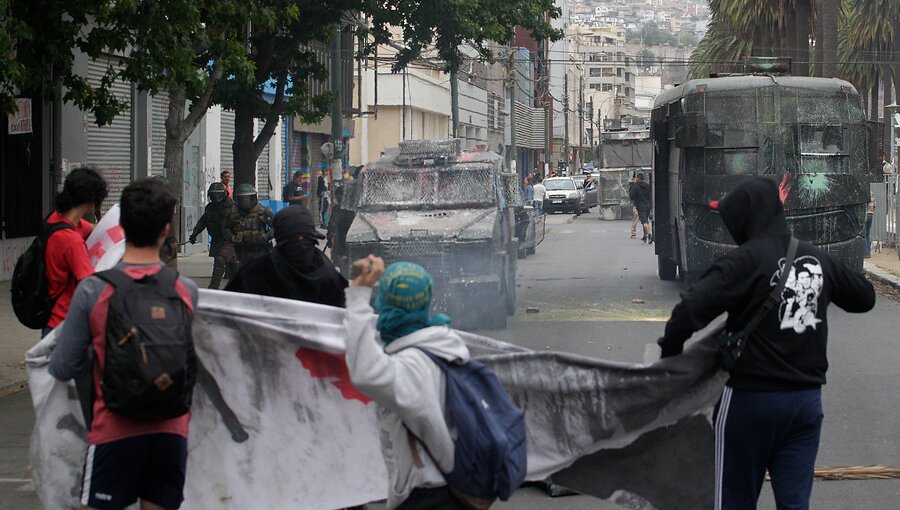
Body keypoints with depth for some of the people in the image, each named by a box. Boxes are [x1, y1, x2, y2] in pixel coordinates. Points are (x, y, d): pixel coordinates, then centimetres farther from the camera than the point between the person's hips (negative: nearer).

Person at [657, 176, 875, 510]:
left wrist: (669, 352, -10)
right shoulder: (818, 260, 3)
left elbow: (690, 311, -26)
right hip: (808, 400, 5)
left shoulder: (746, 260, -15)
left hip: (751, 398, -5)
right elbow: (864, 298, 20)